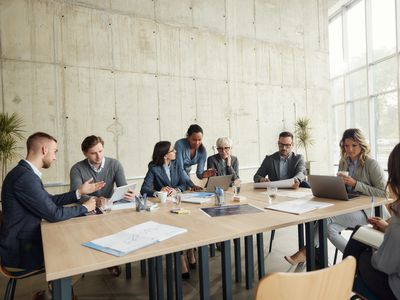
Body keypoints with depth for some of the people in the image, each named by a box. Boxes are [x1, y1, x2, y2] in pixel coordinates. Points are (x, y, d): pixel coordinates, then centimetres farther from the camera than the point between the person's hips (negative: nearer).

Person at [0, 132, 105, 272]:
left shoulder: (26, 172, 4)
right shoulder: (25, 176, -27)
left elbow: (50, 200, 11)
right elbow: (54, 214, -23)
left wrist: (79, 191, 7)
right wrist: (84, 207, -9)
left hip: (24, 238, 8)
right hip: (19, 250, -8)